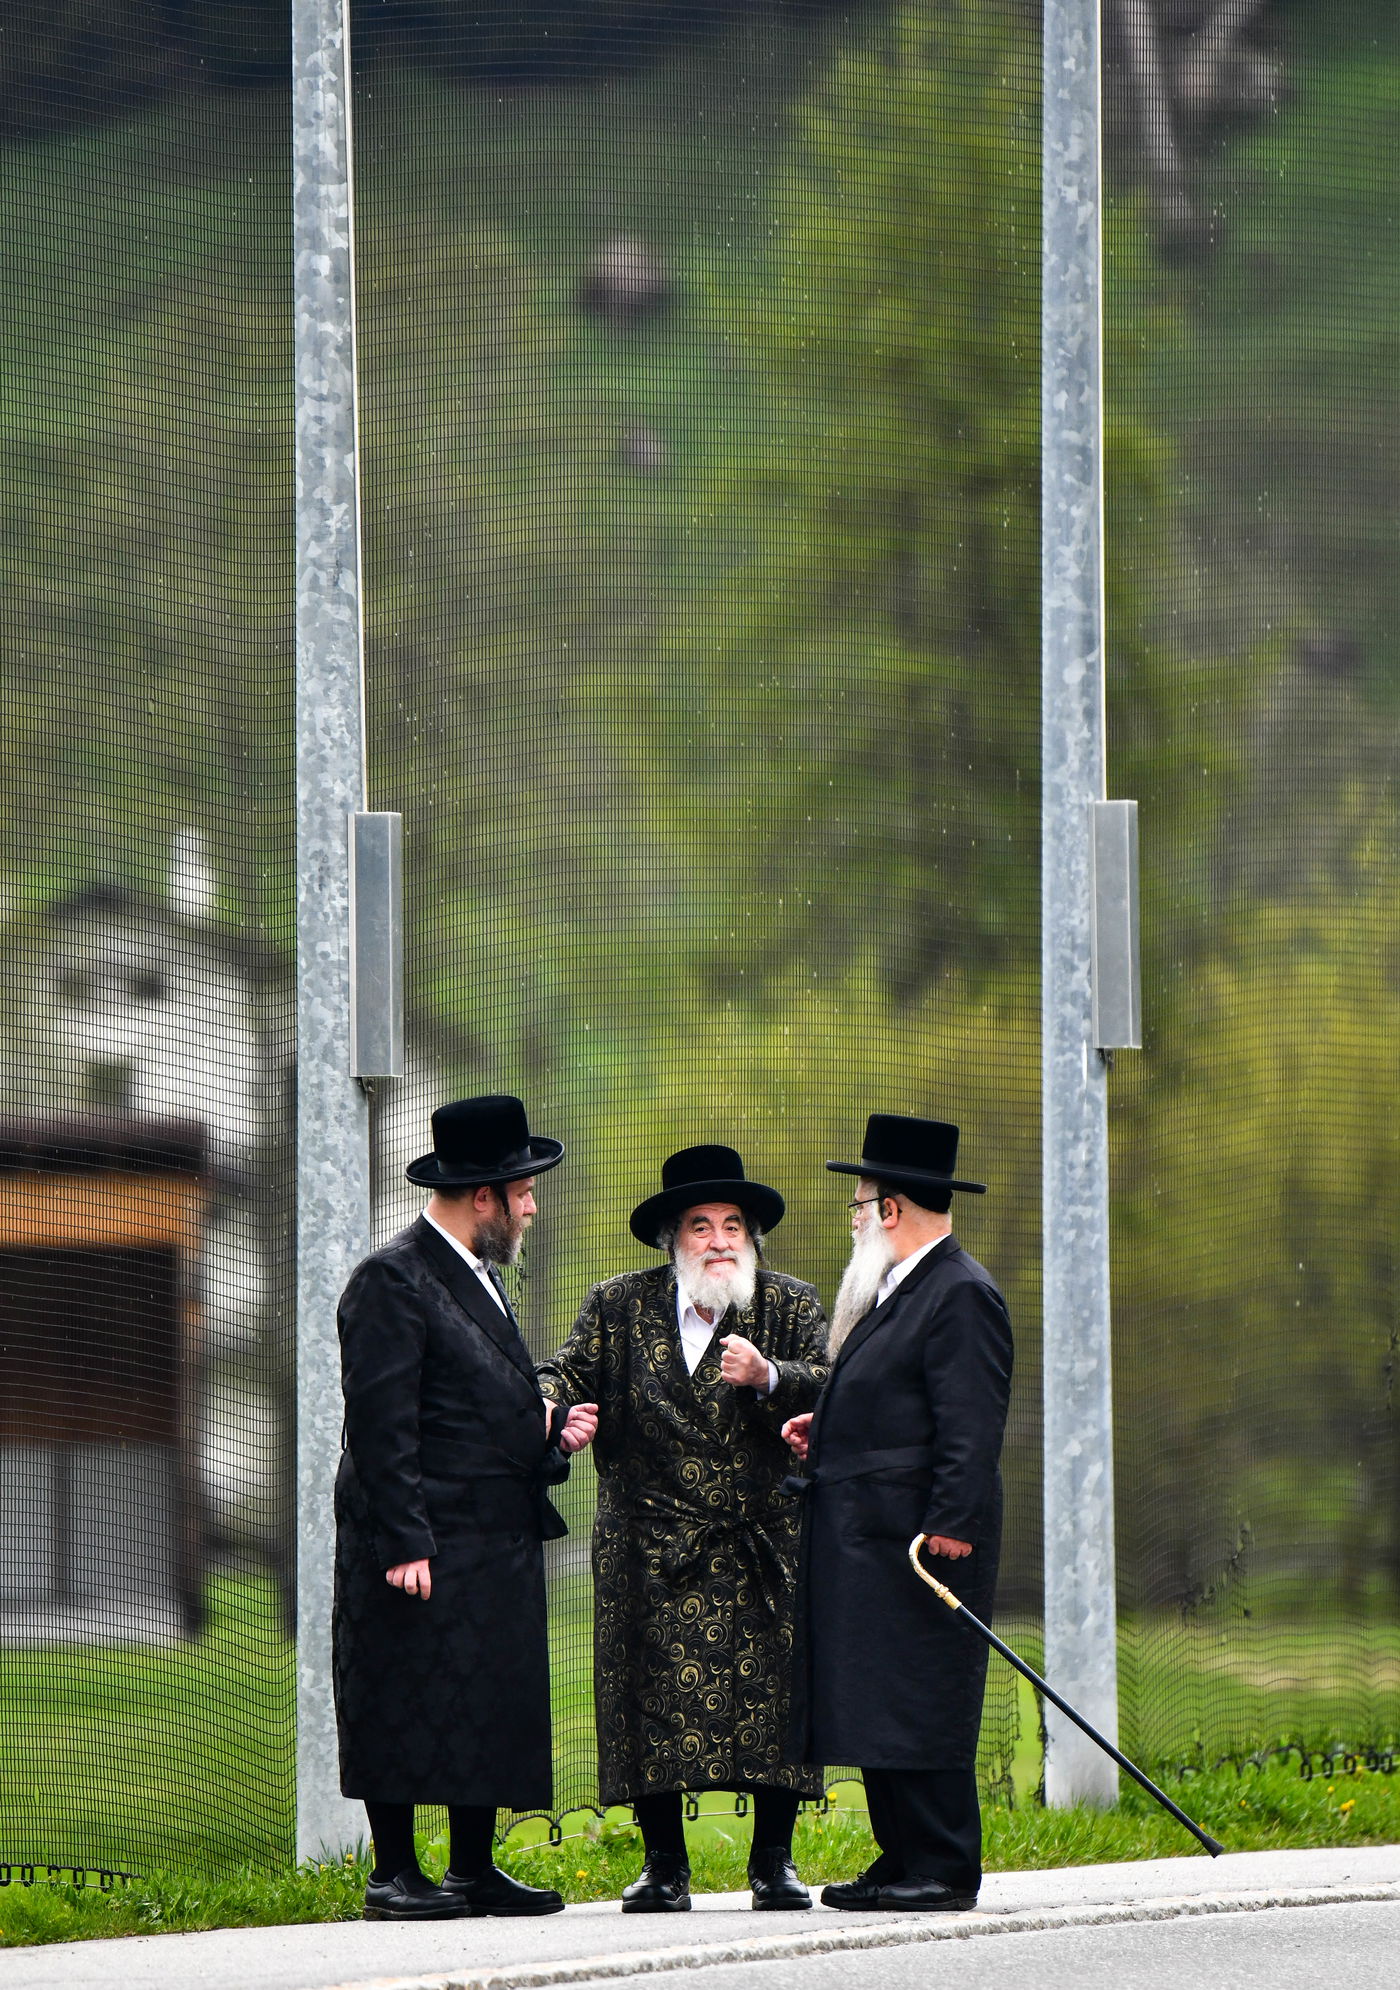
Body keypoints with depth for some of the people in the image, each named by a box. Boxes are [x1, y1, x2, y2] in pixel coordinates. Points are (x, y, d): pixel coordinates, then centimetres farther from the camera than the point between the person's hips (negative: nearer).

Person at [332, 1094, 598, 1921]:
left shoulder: (480, 1279, 19)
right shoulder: (393, 1282, -11)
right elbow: (382, 1425, -16)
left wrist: (549, 1428, 8)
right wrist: (403, 1542, -21)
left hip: (499, 1543, 9)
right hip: (428, 1543, -9)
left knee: (496, 1711, 8)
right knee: (410, 1718, -5)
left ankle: (475, 1869, 13)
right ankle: (394, 1875, -1)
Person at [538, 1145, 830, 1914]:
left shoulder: (790, 1307, 7)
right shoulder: (619, 1307, 9)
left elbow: (831, 1391, -5)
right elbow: (566, 1375, 8)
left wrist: (768, 1379, -23)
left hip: (766, 1547, 0)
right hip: (652, 1552, 0)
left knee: (774, 1698, -2)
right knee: (655, 1701, -4)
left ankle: (774, 1860, 9)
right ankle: (664, 1865, 5)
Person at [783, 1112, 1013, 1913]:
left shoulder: (960, 1295, -13)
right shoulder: (898, 1292, 19)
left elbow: (970, 1426, -19)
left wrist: (952, 1525, -23)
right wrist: (826, 1428, 14)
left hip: (915, 1539, -10)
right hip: (868, 1543, 10)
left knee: (919, 1705, -8)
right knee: (879, 1705, 10)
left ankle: (945, 1869, -5)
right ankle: (904, 1858, 14)